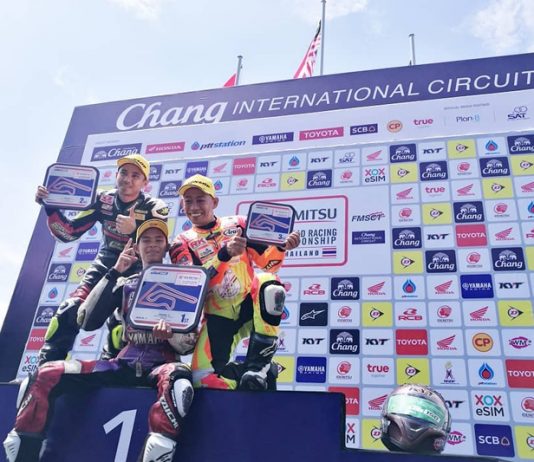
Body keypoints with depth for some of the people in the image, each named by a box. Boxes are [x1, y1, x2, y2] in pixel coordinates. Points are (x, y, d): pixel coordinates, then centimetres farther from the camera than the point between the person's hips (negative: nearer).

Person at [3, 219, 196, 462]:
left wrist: (171, 335, -23)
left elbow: (189, 344, 1)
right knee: (46, 375, -16)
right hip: (123, 364, 3)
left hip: (162, 365, -3)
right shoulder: (125, 284, 15)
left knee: (178, 380, -40)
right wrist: (114, 272, -4)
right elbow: (88, 322, -1)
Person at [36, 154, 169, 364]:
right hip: (103, 267, 4)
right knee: (69, 311, -11)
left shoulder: (155, 208, -15)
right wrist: (50, 207, -15)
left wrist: (134, 232, -39)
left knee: (119, 322, -23)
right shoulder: (103, 200, -4)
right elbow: (69, 233, -1)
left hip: (134, 272, -3)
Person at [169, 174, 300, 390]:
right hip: (218, 315, 0)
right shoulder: (182, 243, 3)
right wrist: (224, 254, -30)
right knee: (204, 377, -18)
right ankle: (244, 374, 12)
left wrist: (282, 247, -16)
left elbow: (266, 263, 6)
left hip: (250, 304, 0)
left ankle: (258, 362, -21)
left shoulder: (237, 224, 5)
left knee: (269, 285, -34)